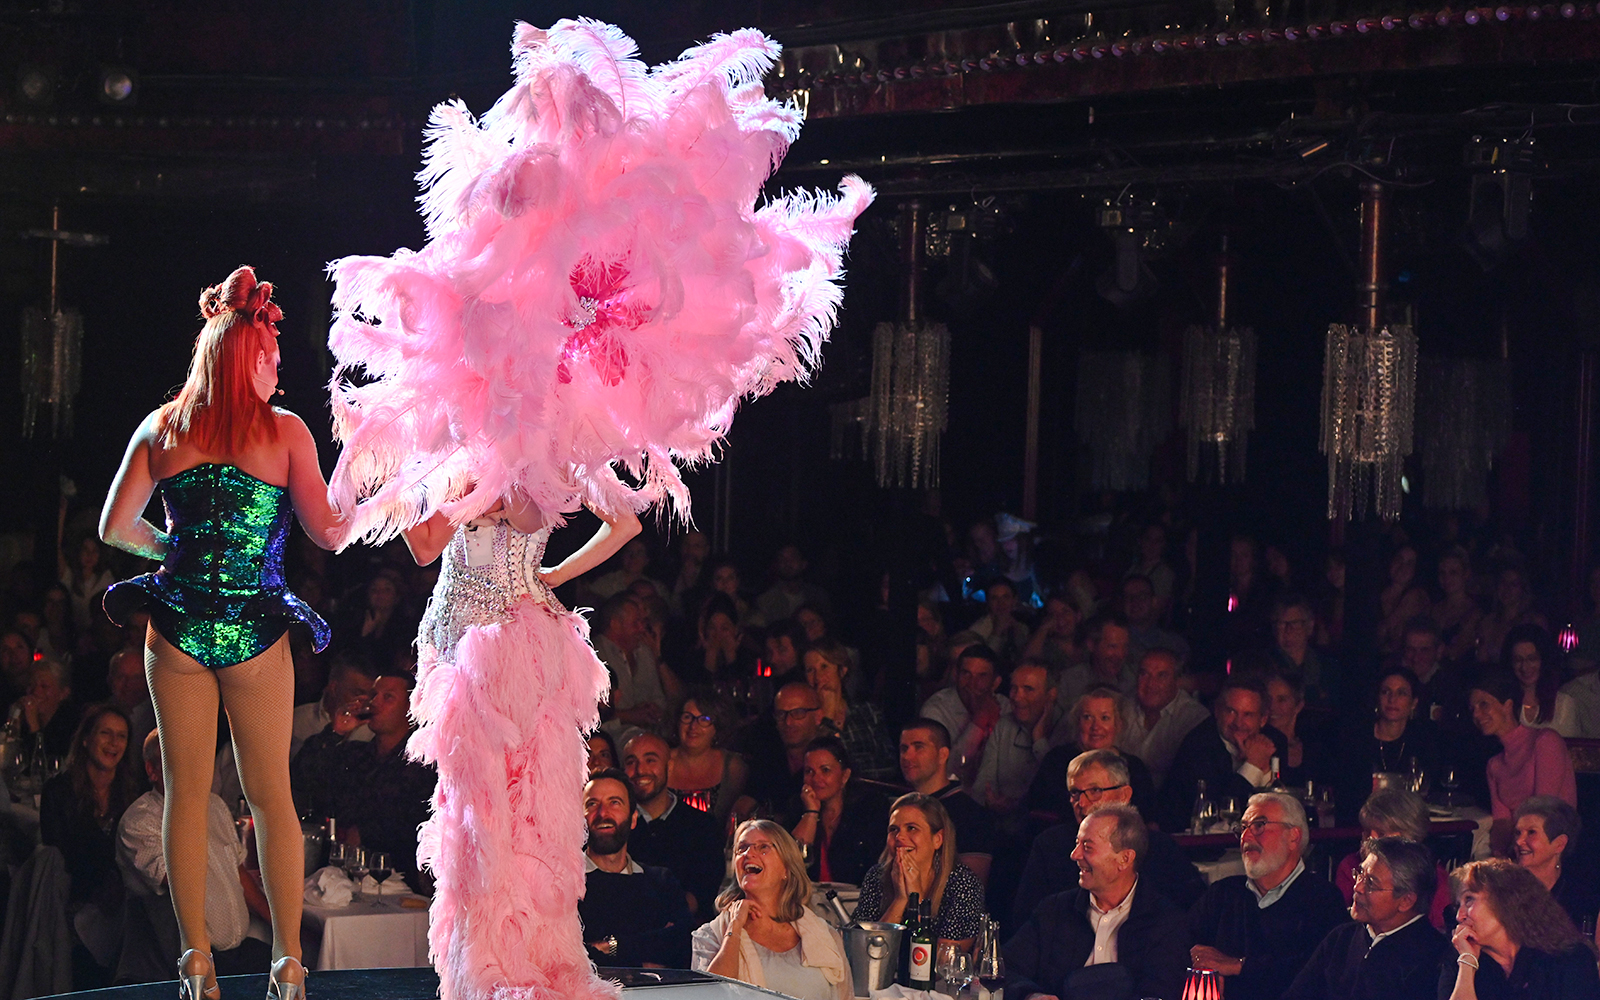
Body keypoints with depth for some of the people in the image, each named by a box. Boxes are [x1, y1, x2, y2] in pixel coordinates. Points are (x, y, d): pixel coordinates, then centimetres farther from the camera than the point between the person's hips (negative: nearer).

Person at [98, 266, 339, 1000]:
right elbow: (328, 533, -3)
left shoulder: (161, 429, 3)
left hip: (177, 628, 1)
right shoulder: (285, 431, -4)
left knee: (187, 793, 8)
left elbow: (115, 527, 6)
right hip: (256, 633, -1)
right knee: (271, 794, 8)